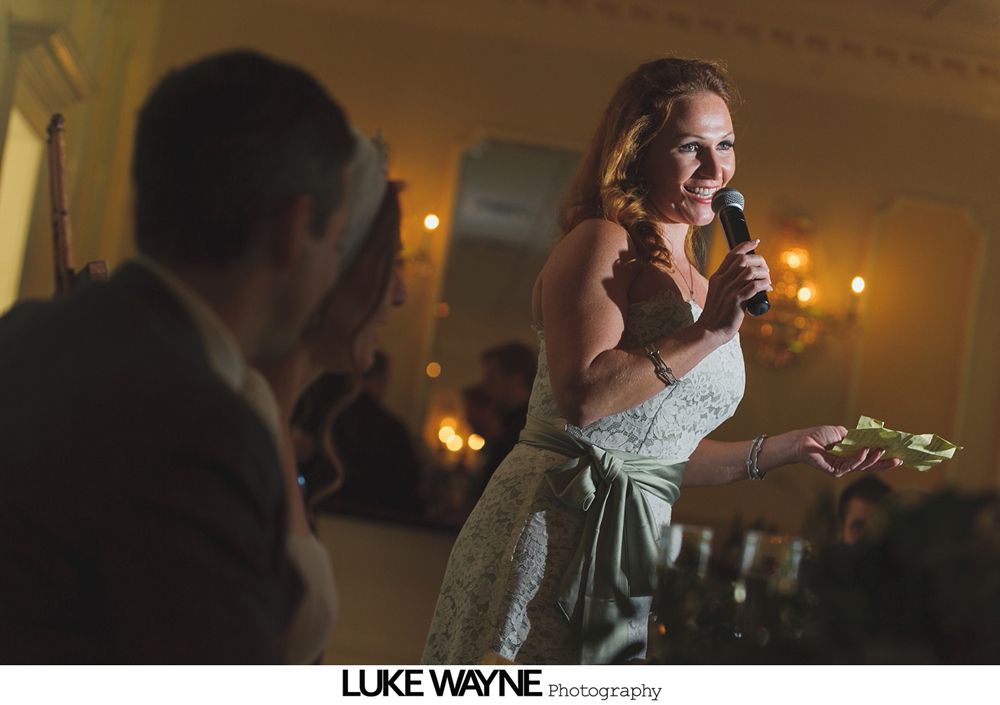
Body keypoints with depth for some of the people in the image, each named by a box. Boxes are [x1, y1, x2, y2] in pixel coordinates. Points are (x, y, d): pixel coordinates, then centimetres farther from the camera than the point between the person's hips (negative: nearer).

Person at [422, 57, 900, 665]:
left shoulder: (696, 283, 18)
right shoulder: (605, 243, -7)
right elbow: (581, 397, -21)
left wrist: (789, 448, 14)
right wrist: (709, 334, -18)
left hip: (639, 540, 8)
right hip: (557, 529, -8)